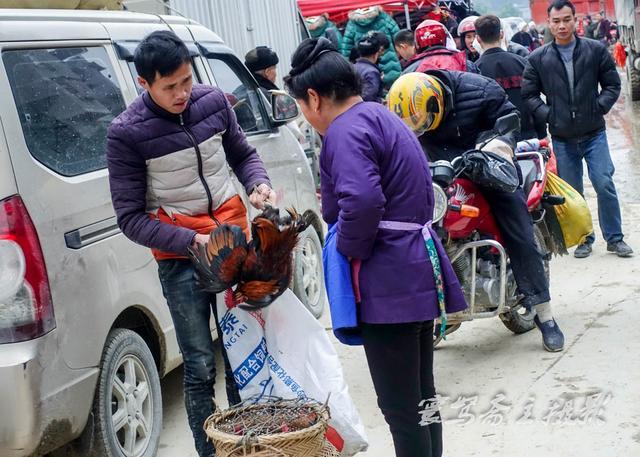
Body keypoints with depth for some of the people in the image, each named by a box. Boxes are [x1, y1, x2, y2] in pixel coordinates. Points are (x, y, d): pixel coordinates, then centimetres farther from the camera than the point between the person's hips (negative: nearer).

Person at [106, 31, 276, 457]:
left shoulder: (213, 101, -2)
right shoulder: (126, 133, -13)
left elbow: (243, 153, 14)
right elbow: (131, 217, -10)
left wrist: (258, 184, -7)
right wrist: (192, 242, -20)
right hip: (180, 255, -3)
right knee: (201, 367, 0)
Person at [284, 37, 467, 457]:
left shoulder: (347, 130, -14)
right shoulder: (381, 118, 18)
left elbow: (361, 201, -30)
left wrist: (350, 250, -13)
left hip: (390, 284, -10)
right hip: (418, 272, 10)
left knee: (400, 407, -1)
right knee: (422, 396, 19)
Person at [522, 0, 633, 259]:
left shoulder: (596, 50, 2)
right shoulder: (538, 59, 2)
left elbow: (612, 84, 7)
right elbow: (529, 94, 6)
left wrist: (599, 108, -7)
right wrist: (548, 115, -6)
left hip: (594, 133, -1)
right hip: (562, 138, 1)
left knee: (604, 185, -7)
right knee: (572, 193, 7)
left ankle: (614, 238, 8)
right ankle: (584, 239, 21)